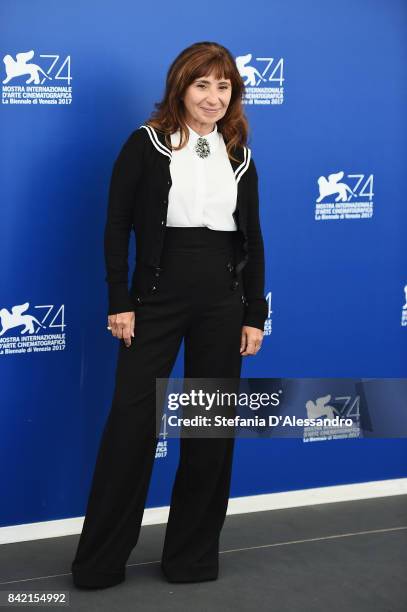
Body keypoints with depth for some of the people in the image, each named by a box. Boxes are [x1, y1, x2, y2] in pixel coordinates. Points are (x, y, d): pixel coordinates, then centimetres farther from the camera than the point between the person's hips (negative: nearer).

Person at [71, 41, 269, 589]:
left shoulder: (239, 156, 9)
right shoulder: (146, 144, -1)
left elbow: (252, 239, 11)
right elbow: (117, 226, -3)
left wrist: (255, 314, 6)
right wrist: (120, 302, -10)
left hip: (223, 301, 4)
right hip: (158, 296, -3)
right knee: (131, 421, -1)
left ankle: (194, 555, 22)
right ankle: (100, 561, 13)